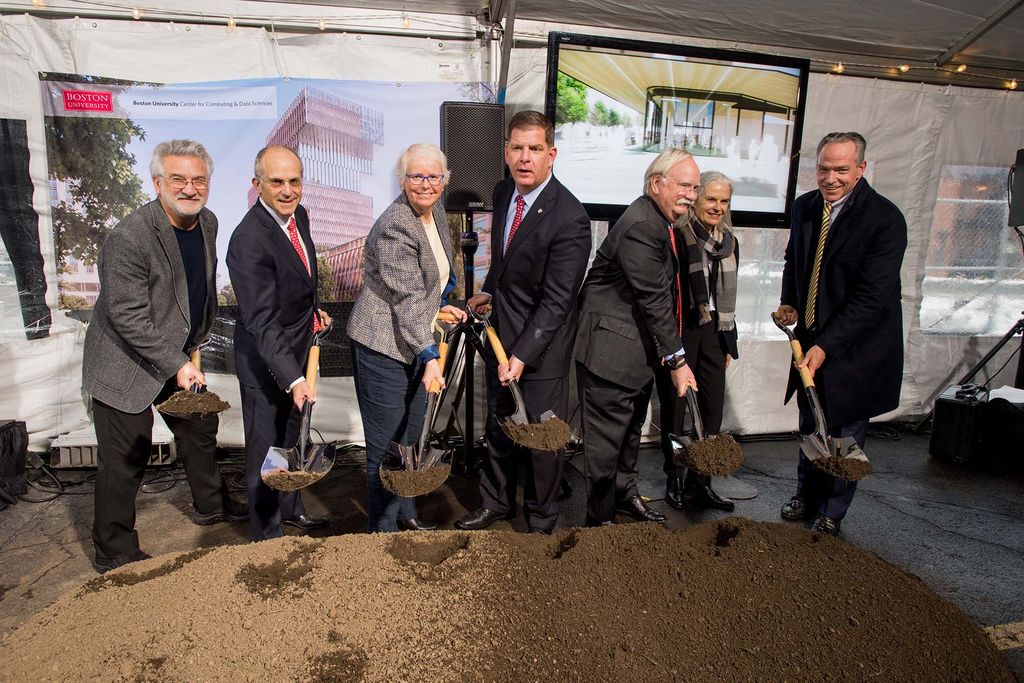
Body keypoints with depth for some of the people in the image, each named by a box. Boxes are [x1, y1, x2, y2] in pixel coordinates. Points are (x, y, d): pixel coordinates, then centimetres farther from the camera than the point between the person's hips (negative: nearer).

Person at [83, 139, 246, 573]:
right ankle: (114, 553, 21)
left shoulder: (207, 222, -1)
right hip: (125, 364, -8)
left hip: (179, 355, 8)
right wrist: (177, 365, -23)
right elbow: (126, 315, -24)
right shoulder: (129, 237, -26)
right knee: (125, 458, 2)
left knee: (199, 428, 21)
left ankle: (211, 505, 45)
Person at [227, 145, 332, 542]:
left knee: (291, 436, 25)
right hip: (264, 356, -8)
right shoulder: (249, 241, -30)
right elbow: (262, 323, -35)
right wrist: (294, 379, -42)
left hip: (298, 346, 9)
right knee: (266, 447, 7)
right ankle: (266, 534, 28)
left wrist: (312, 310, 11)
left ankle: (290, 509, 46)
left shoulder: (298, 214, -4)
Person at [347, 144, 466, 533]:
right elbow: (407, 298, -27)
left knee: (410, 438, 20)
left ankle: (405, 516, 37)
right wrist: (429, 356, -29)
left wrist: (440, 306, 20)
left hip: (415, 342, 9)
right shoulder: (395, 226, -21)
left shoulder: (435, 210, 6)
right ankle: (383, 529, 20)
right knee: (386, 446, 3)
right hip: (384, 345, -9)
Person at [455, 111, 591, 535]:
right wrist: (489, 291, 13)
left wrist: (522, 356, -26)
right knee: (498, 426, 20)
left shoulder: (569, 218, -23)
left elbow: (557, 301, -23)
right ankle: (497, 502, 41)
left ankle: (541, 520, 31)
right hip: (500, 332, 7)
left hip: (541, 344, -7)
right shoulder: (503, 193, 1)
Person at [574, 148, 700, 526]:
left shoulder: (666, 222, 10)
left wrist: (668, 351, 15)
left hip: (642, 349, 10)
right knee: (606, 439, 2)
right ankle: (600, 519, 18)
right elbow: (654, 299, -23)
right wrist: (678, 360, -19)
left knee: (631, 429, 24)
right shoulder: (640, 225, -22)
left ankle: (625, 493, 43)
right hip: (611, 350, -10)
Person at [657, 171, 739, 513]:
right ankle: (674, 481, 21)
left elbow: (728, 295, 18)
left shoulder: (729, 241, 12)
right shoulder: (677, 235, -9)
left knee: (714, 410, 5)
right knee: (674, 409, 5)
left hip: (711, 331, 6)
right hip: (677, 331, -6)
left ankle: (700, 484, 18)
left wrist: (729, 342, 17)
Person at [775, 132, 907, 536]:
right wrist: (788, 302, 1)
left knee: (845, 431, 8)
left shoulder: (885, 219, -19)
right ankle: (806, 495, 38)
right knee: (810, 425, 18)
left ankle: (831, 512, 27)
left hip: (857, 346, -5)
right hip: (813, 338, 6)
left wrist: (825, 346, -27)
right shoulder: (805, 207, 0)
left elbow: (872, 297, -23)